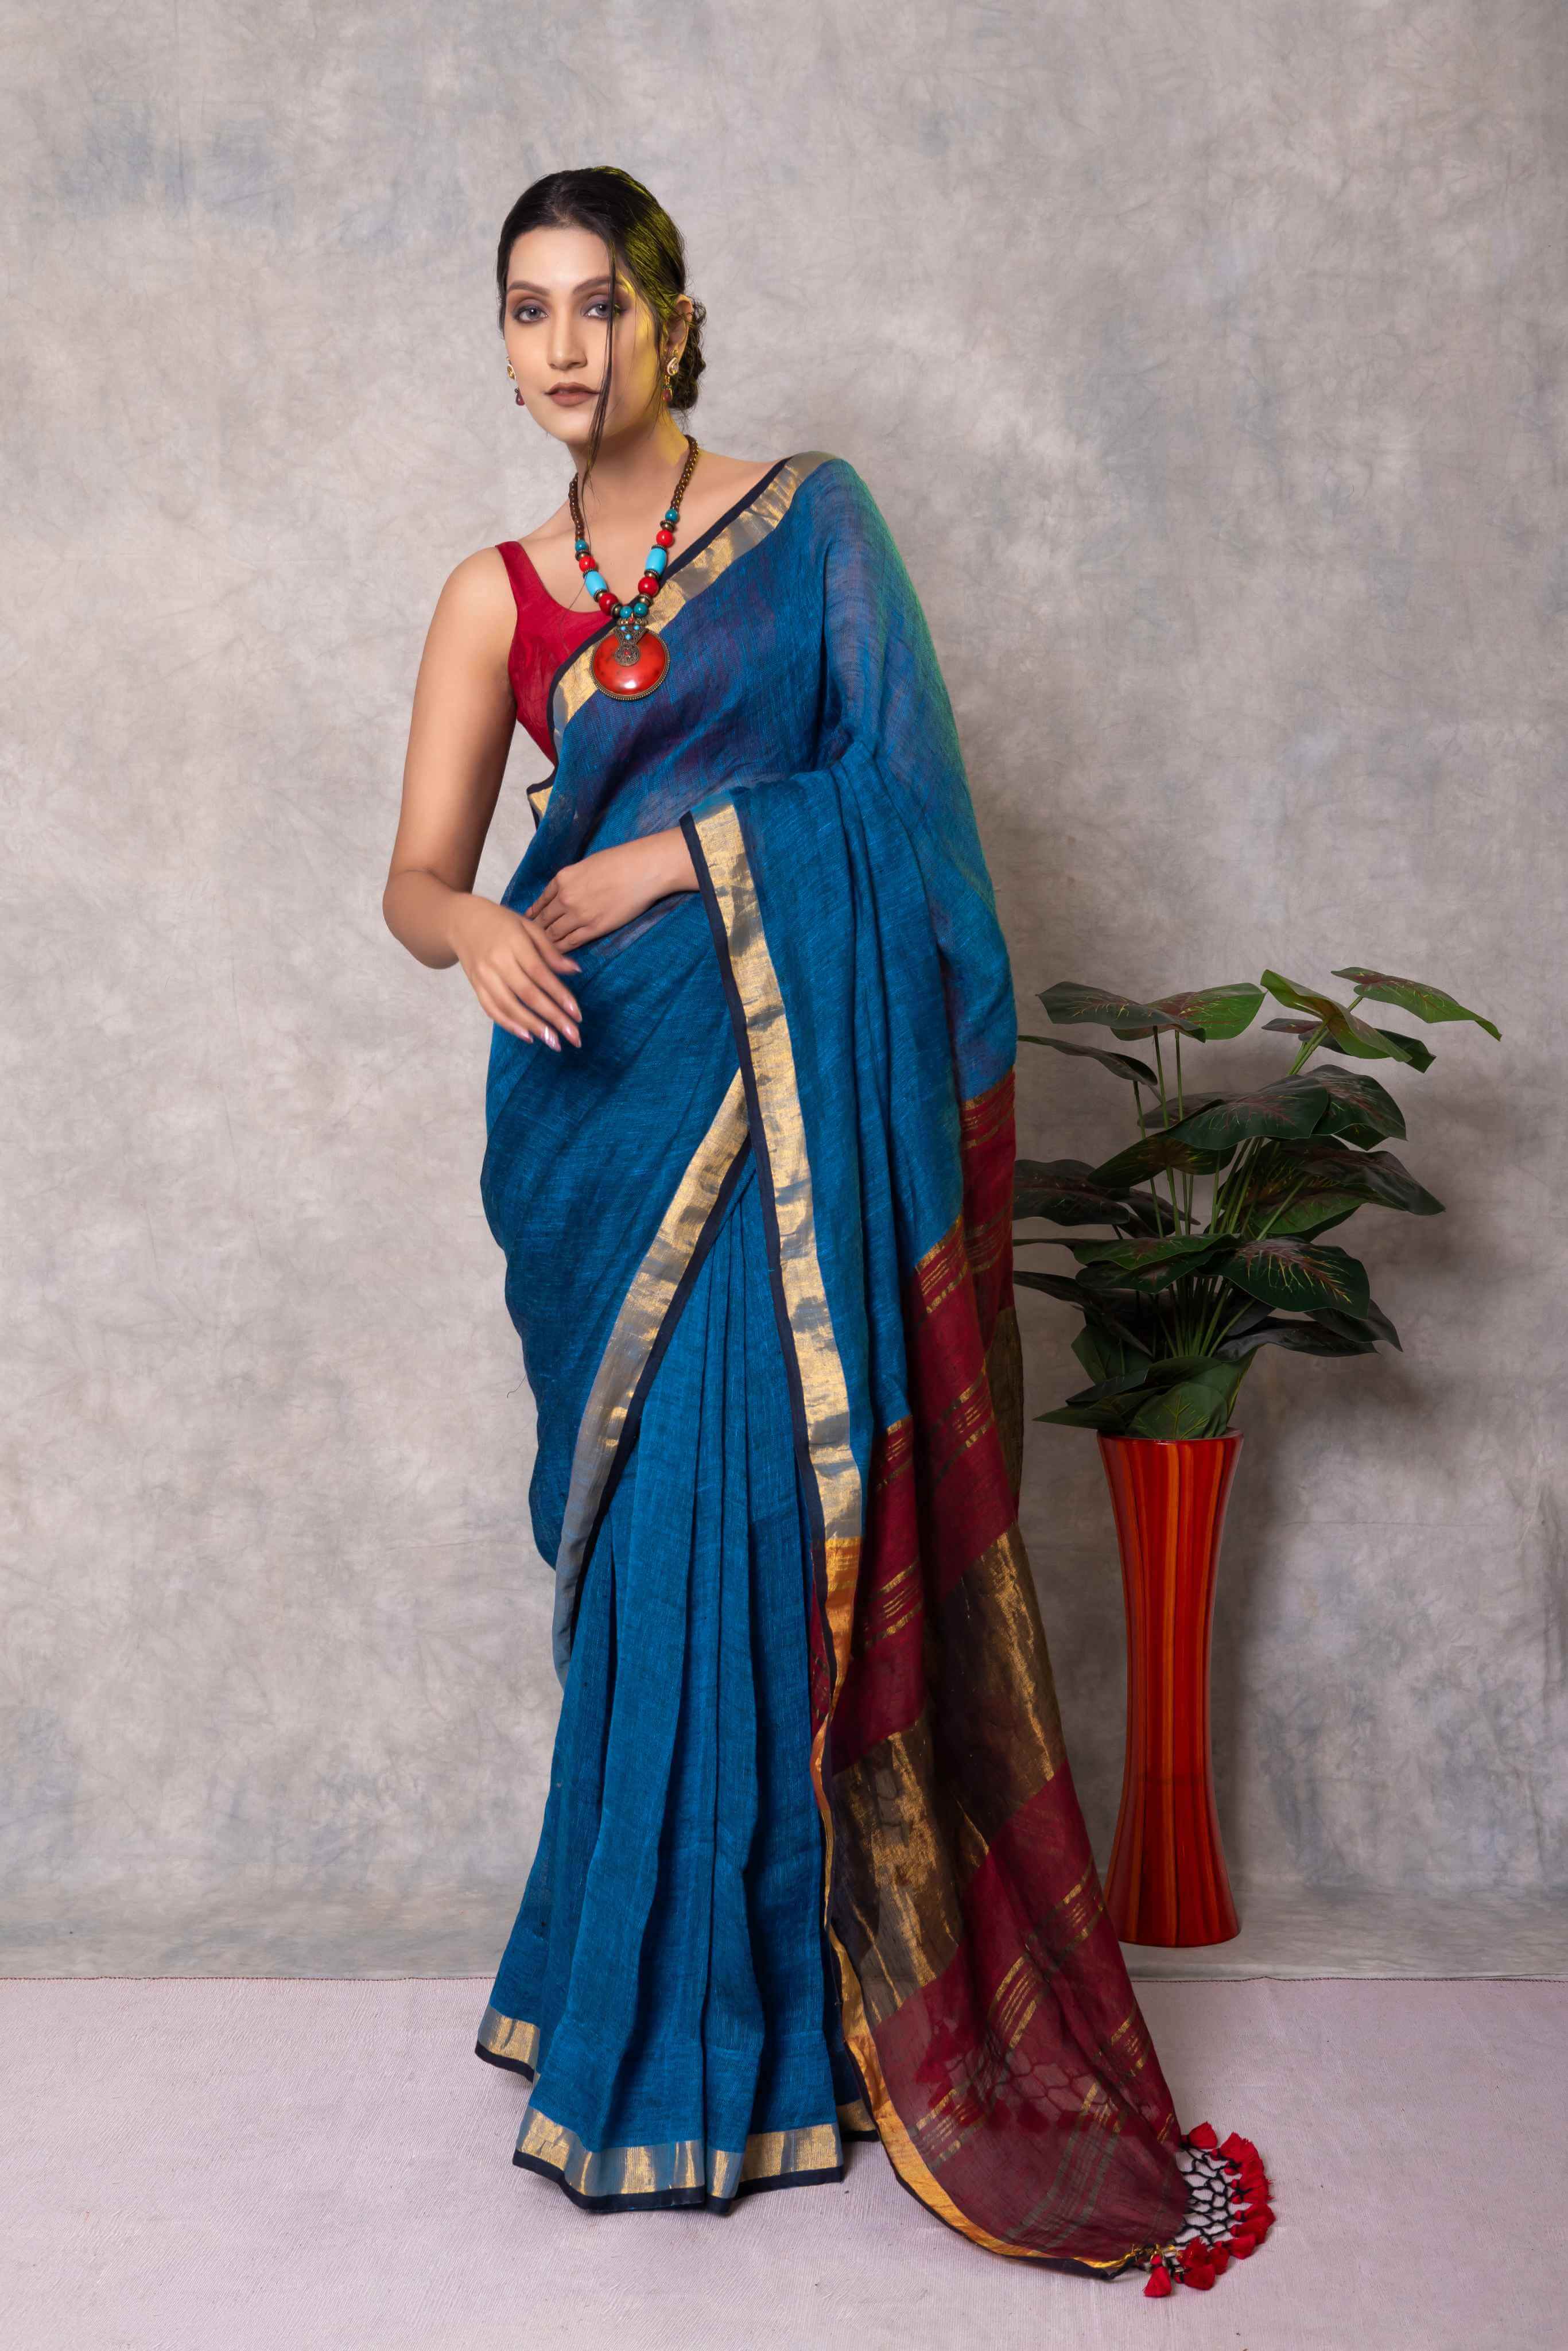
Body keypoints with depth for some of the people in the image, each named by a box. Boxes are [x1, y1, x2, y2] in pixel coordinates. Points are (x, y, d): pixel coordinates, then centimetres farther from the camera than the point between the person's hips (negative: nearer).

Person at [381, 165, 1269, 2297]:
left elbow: (892, 777, -3)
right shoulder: (497, 595, 11)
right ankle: (680, 2014, 21)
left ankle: (730, 2037, 14)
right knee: (658, 1538, 4)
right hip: (612, 1100, 3)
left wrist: (670, 857, -11)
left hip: (797, 1088, -2)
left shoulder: (809, 517, 5)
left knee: (780, 1524, -3)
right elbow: (418, 870, 3)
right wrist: (482, 931, -20)